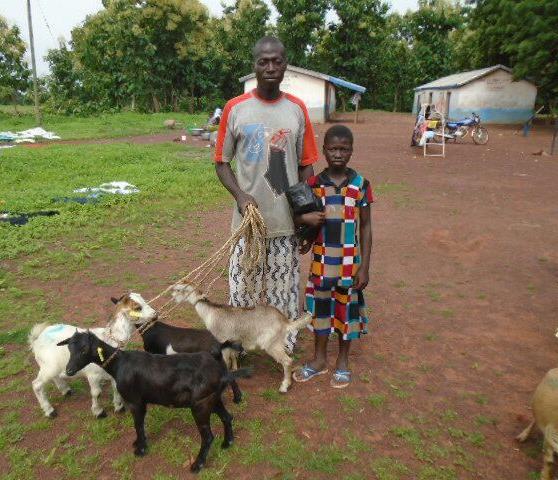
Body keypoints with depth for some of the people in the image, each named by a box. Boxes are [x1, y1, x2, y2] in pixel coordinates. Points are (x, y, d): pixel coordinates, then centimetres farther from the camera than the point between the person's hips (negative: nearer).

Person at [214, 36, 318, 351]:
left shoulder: (297, 109, 4)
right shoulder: (235, 108, 0)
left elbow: (306, 165, 8)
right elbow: (222, 162, 4)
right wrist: (241, 196, -13)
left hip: (287, 220, 1)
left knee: (285, 287, 9)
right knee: (244, 288, 5)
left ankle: (286, 345, 27)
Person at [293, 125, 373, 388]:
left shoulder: (361, 184, -7)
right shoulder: (314, 184, -4)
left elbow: (366, 227, -3)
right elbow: (294, 215, 5)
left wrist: (364, 267, -7)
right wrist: (305, 218, -20)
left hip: (350, 261, -1)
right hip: (321, 259, 2)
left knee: (347, 307, 11)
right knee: (320, 306, 13)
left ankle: (343, 360, 31)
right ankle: (319, 359, 32)